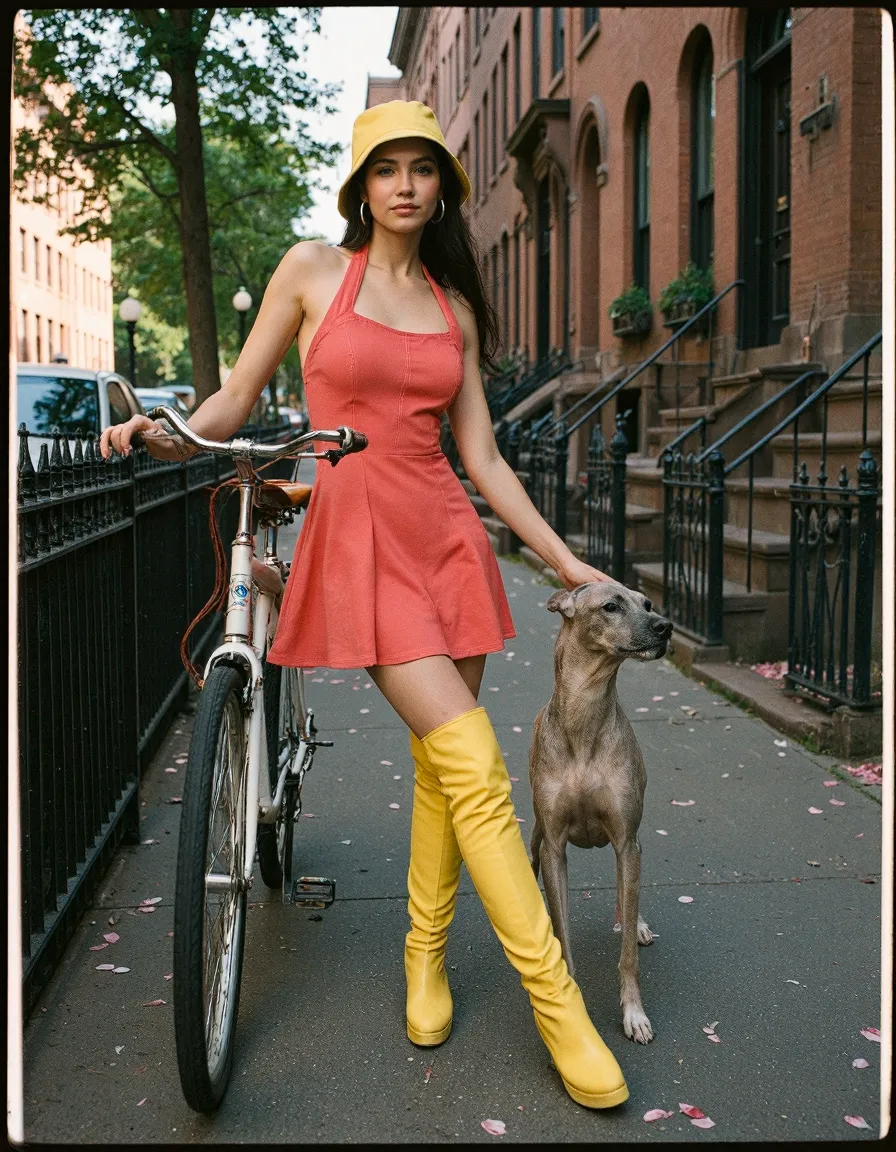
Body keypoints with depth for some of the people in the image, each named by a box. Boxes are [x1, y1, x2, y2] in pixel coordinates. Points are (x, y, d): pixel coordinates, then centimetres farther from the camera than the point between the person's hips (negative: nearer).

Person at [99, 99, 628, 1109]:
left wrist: (565, 562, 10)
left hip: (446, 532, 5)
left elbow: (481, 456, 12)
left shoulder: (453, 307, 13)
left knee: (441, 761, 7)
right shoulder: (312, 270, 4)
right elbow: (237, 398, 7)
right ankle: (557, 1004, -5)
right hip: (355, 533, -4)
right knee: (474, 763, -14)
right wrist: (168, 439, -13)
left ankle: (426, 952, 29)